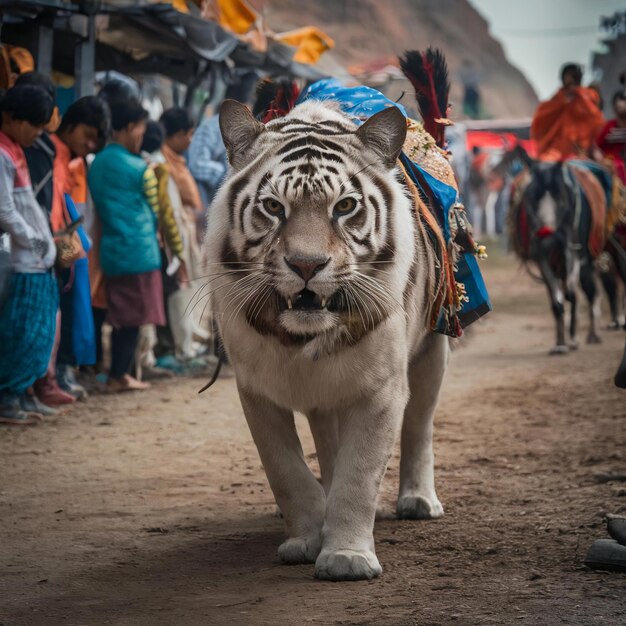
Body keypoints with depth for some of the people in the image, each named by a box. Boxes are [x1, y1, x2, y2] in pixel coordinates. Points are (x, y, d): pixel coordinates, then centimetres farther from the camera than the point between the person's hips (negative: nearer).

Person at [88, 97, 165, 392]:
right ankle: (119, 376, 0)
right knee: (135, 316, 0)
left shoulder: (96, 164, 7)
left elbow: (100, 207, 13)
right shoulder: (139, 168, -11)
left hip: (110, 250, 6)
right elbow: (153, 210, -1)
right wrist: (153, 234, 17)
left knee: (121, 315, 13)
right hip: (139, 251, -6)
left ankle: (118, 374, 15)